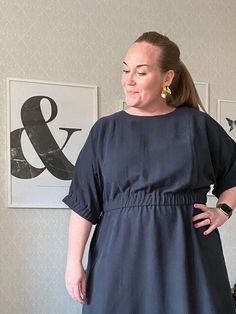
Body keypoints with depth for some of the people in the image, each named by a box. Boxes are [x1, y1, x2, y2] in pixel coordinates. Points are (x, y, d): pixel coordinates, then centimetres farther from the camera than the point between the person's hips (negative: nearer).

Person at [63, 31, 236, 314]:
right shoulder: (105, 130, 6)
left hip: (187, 255, 0)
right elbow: (83, 202, 3)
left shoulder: (198, 124, 4)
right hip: (121, 253, 1)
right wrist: (74, 262, -3)